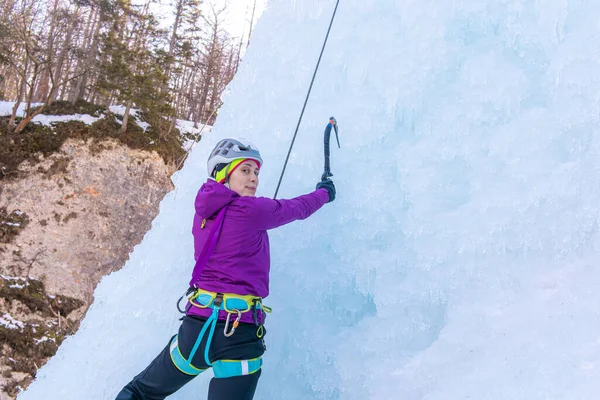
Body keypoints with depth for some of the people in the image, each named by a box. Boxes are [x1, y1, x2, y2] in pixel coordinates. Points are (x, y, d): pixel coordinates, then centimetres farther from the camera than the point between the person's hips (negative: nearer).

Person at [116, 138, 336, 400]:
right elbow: (299, 208, 7)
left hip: (198, 323, 5)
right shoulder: (251, 210, -8)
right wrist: (324, 192, 26)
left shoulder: (203, 213, 8)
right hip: (241, 332, -5)